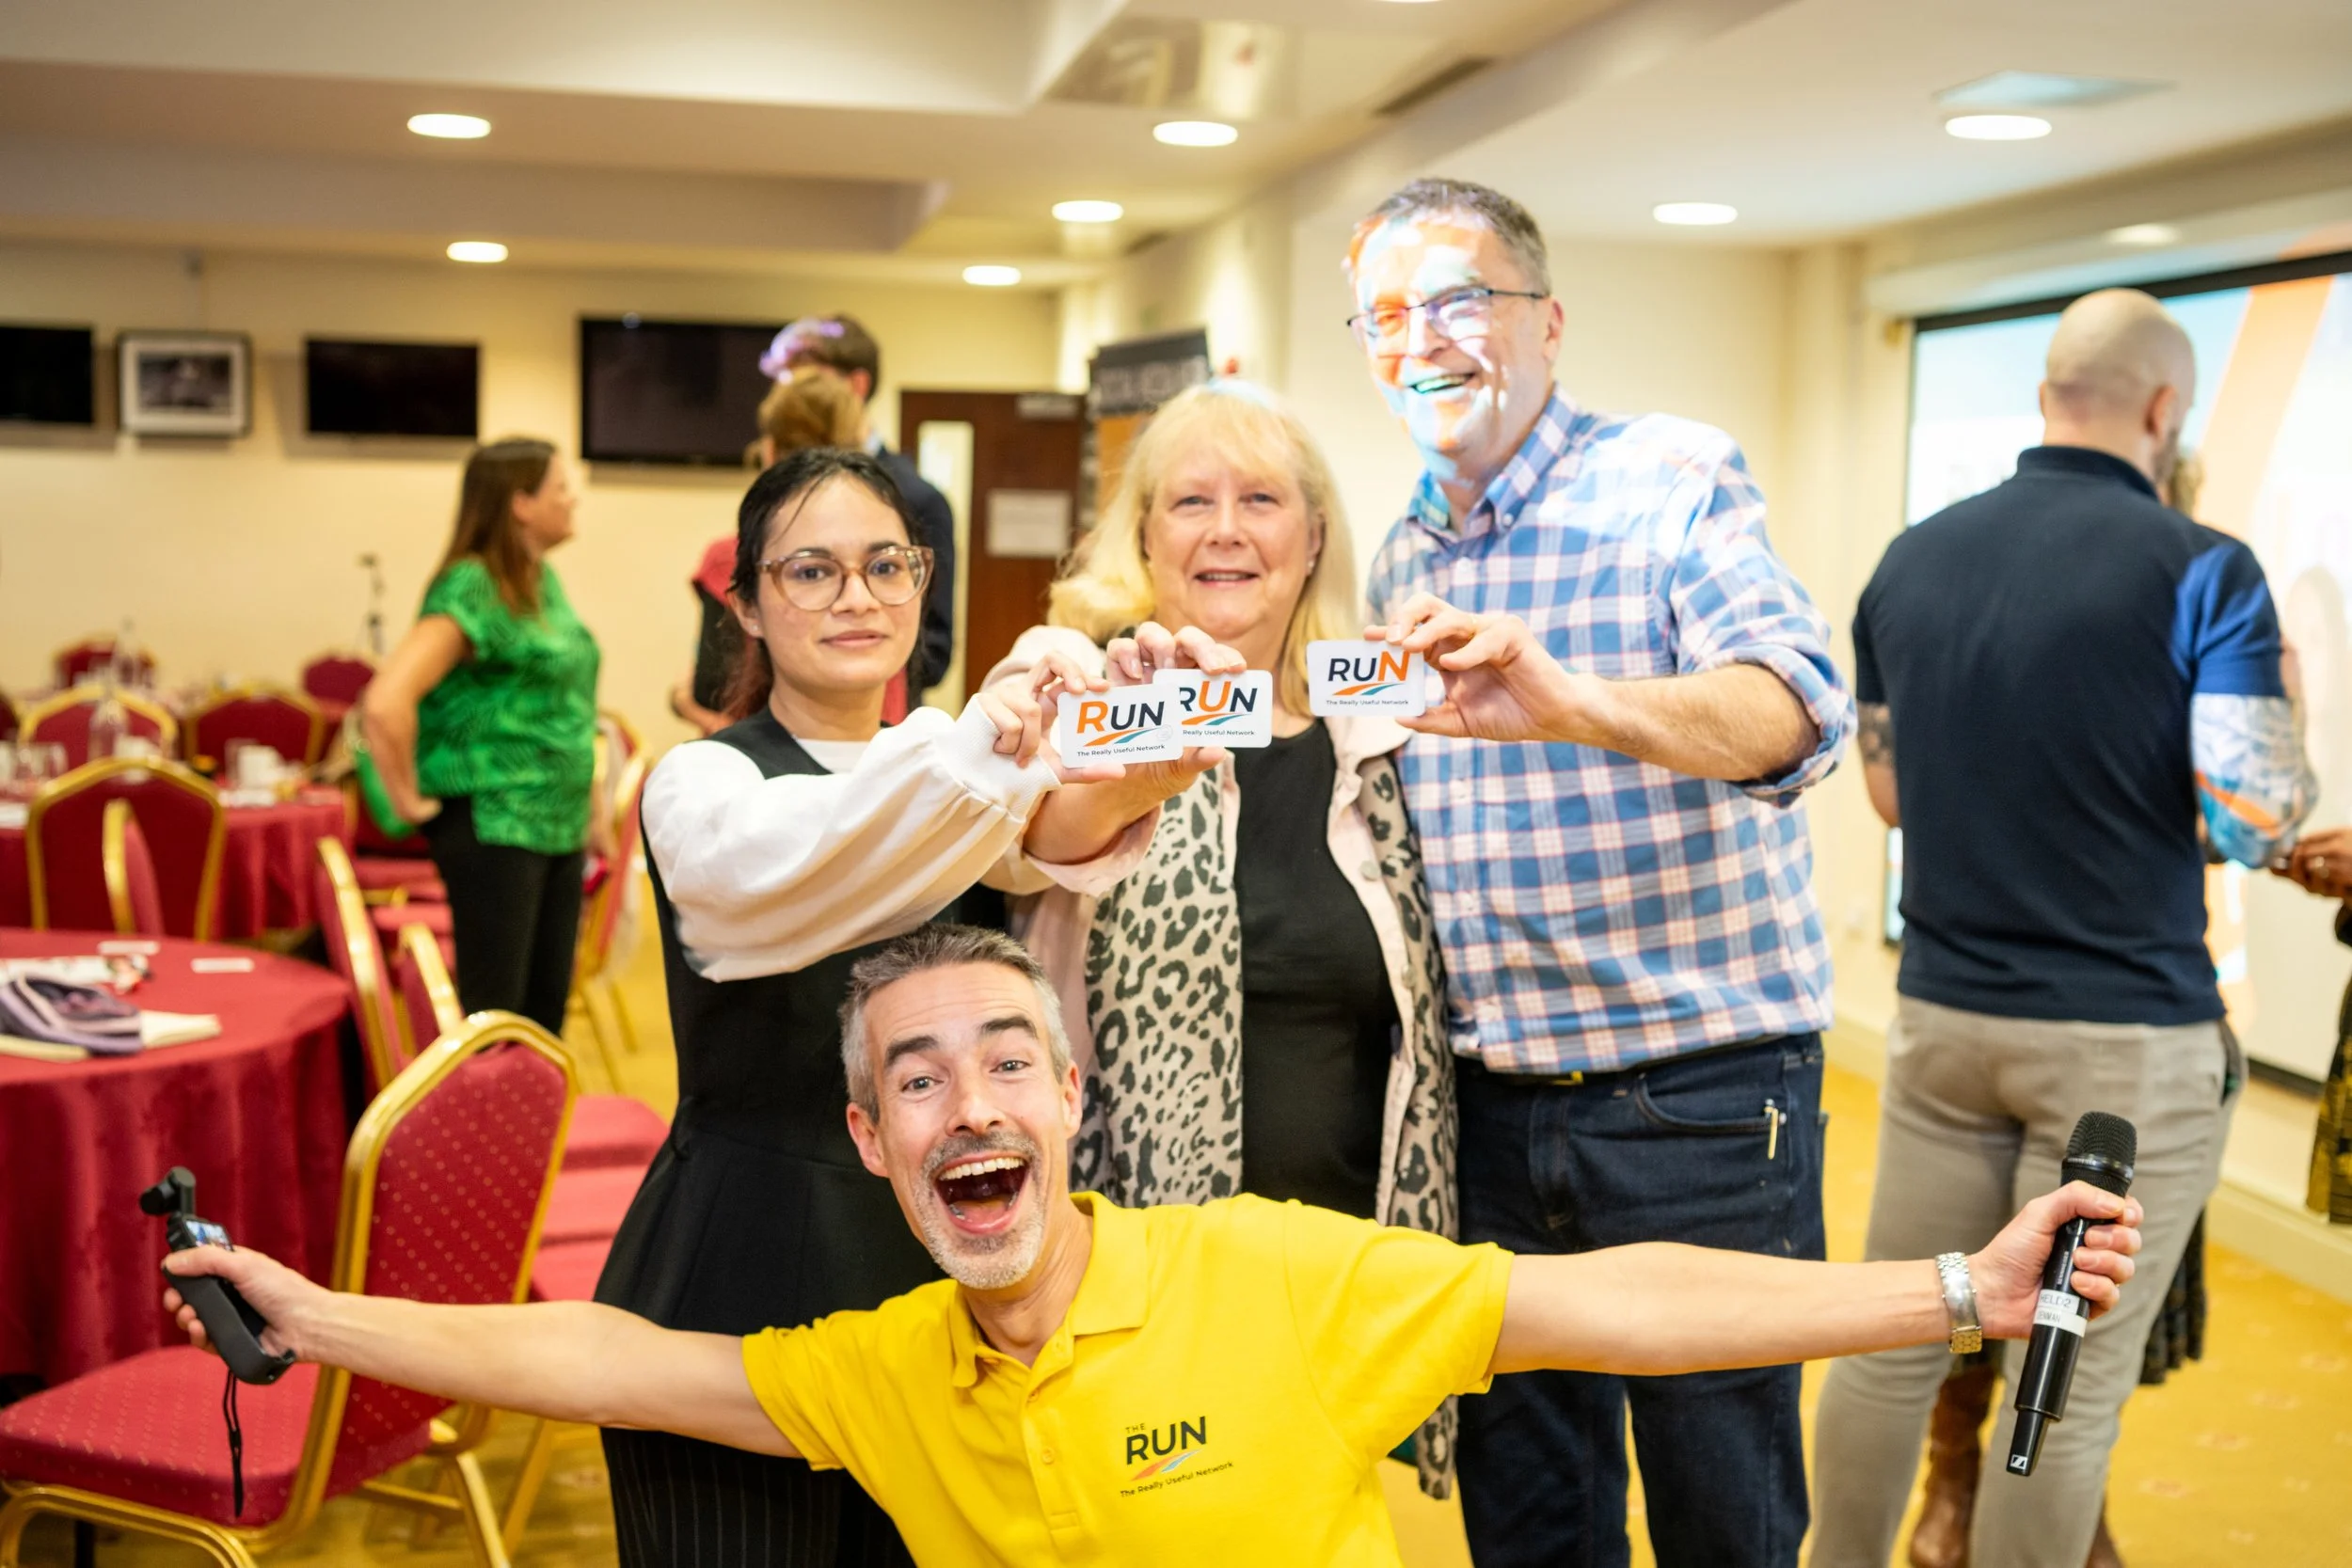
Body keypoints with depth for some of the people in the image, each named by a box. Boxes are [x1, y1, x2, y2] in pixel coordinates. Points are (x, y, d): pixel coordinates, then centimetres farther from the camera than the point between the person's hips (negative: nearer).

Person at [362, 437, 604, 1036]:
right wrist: (410, 801, -16)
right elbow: (385, 704, -26)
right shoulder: (472, 588, -15)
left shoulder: (543, 582, 11)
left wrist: (588, 807, 18)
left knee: (546, 1010, 12)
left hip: (559, 827, 8)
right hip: (494, 826, -8)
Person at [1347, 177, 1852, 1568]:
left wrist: (1568, 700, -44)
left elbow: (1796, 709, -27)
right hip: (1495, 1101, 5)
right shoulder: (1403, 561, 10)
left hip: (1699, 1089, -5)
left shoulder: (1674, 479, -8)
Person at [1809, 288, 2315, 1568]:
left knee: (1894, 1344, 15)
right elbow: (2257, 823, -15)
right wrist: (2293, 764, 5)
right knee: (2069, 1388, 7)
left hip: (1942, 1014, 5)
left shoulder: (1910, 561, 5)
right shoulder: (2201, 571, -11)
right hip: (2126, 1037, -5)